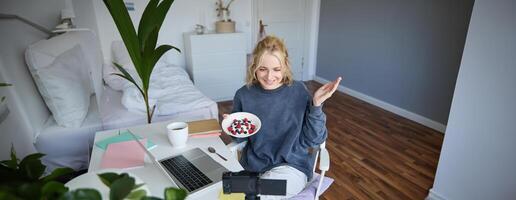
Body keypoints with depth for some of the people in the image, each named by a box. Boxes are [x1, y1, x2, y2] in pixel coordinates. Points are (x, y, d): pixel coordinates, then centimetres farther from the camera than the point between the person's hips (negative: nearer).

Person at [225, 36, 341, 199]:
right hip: (252, 165, 3)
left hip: (291, 165, -2)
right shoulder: (244, 94, -6)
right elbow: (240, 138, 8)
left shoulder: (298, 92, -11)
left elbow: (313, 141, -9)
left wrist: (316, 105, -21)